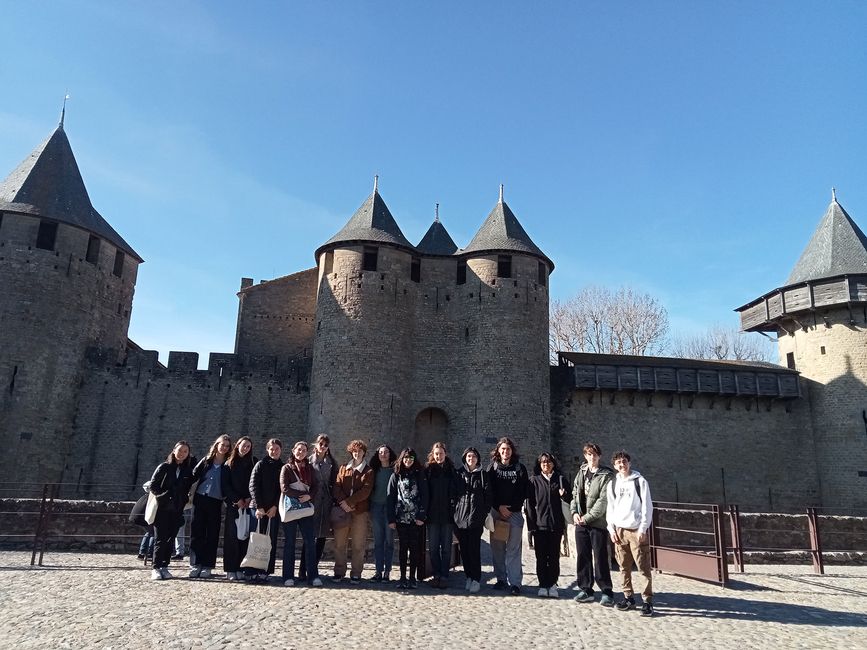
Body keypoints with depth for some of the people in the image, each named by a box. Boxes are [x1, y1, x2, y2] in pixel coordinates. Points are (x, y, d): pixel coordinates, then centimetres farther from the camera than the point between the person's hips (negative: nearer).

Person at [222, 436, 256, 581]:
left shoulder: (253, 463, 9)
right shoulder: (229, 463, 8)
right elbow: (225, 484, 2)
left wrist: (248, 499, -9)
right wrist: (237, 500, -7)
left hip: (248, 504, 1)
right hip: (233, 504, -1)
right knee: (232, 536, -3)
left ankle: (240, 568, 1)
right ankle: (230, 569, 1)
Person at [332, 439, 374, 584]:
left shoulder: (369, 471, 5)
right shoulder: (343, 468, 14)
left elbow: (365, 491, -7)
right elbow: (337, 486, 3)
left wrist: (349, 502, -14)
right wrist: (342, 502, -13)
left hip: (360, 511, -2)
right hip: (342, 510, 2)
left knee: (358, 545, 1)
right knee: (339, 543, 4)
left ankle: (356, 574, 10)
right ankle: (339, 572, 16)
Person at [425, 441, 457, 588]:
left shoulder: (452, 470, 4)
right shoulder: (428, 470, 4)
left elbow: (456, 490, 3)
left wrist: (455, 509, -5)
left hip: (447, 514, -1)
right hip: (432, 515, 1)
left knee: (446, 547, 4)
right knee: (433, 547, 5)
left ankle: (444, 576, 10)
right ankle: (436, 575, 16)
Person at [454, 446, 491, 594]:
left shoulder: (483, 475, 6)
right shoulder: (459, 474, 9)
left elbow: (488, 496, 4)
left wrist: (485, 513, -3)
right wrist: (454, 513, 2)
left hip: (476, 517, -2)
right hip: (460, 517, 2)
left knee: (474, 549, -5)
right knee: (464, 549, 6)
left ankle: (476, 579, 4)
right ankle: (469, 576, 18)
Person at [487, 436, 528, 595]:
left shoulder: (520, 468, 7)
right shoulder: (492, 468, 8)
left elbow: (524, 491, 4)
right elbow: (488, 490, 3)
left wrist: (511, 507, -5)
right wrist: (499, 507, -6)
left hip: (514, 512, -1)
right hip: (496, 512, 1)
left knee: (513, 549, -4)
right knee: (497, 548, 4)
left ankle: (515, 582, -2)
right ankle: (501, 579, 14)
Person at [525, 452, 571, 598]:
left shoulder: (560, 479, 6)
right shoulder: (534, 481, 4)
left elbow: (570, 498, 8)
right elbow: (530, 504, 2)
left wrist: (564, 494, -15)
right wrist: (531, 525, -4)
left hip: (556, 525, 0)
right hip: (539, 524, 0)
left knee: (554, 556, 6)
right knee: (541, 557, 4)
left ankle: (552, 584, 18)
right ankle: (543, 585, 14)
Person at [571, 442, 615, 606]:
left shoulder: (606, 475, -7)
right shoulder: (581, 472, 12)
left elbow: (603, 501, -14)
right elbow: (575, 494, 16)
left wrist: (587, 517, -14)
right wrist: (574, 512, 0)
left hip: (598, 522, -6)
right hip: (581, 522, 6)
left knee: (600, 558, -2)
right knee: (583, 557, 10)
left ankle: (606, 592, 9)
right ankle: (585, 590, 20)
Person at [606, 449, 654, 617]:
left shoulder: (640, 481, -1)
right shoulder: (613, 484, 10)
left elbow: (647, 507, -4)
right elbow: (610, 508, 13)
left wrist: (643, 529, -10)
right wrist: (612, 529, 4)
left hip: (637, 530, -4)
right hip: (619, 530, 4)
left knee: (643, 567, -5)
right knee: (624, 567, 7)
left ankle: (648, 601, 2)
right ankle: (628, 598, 17)